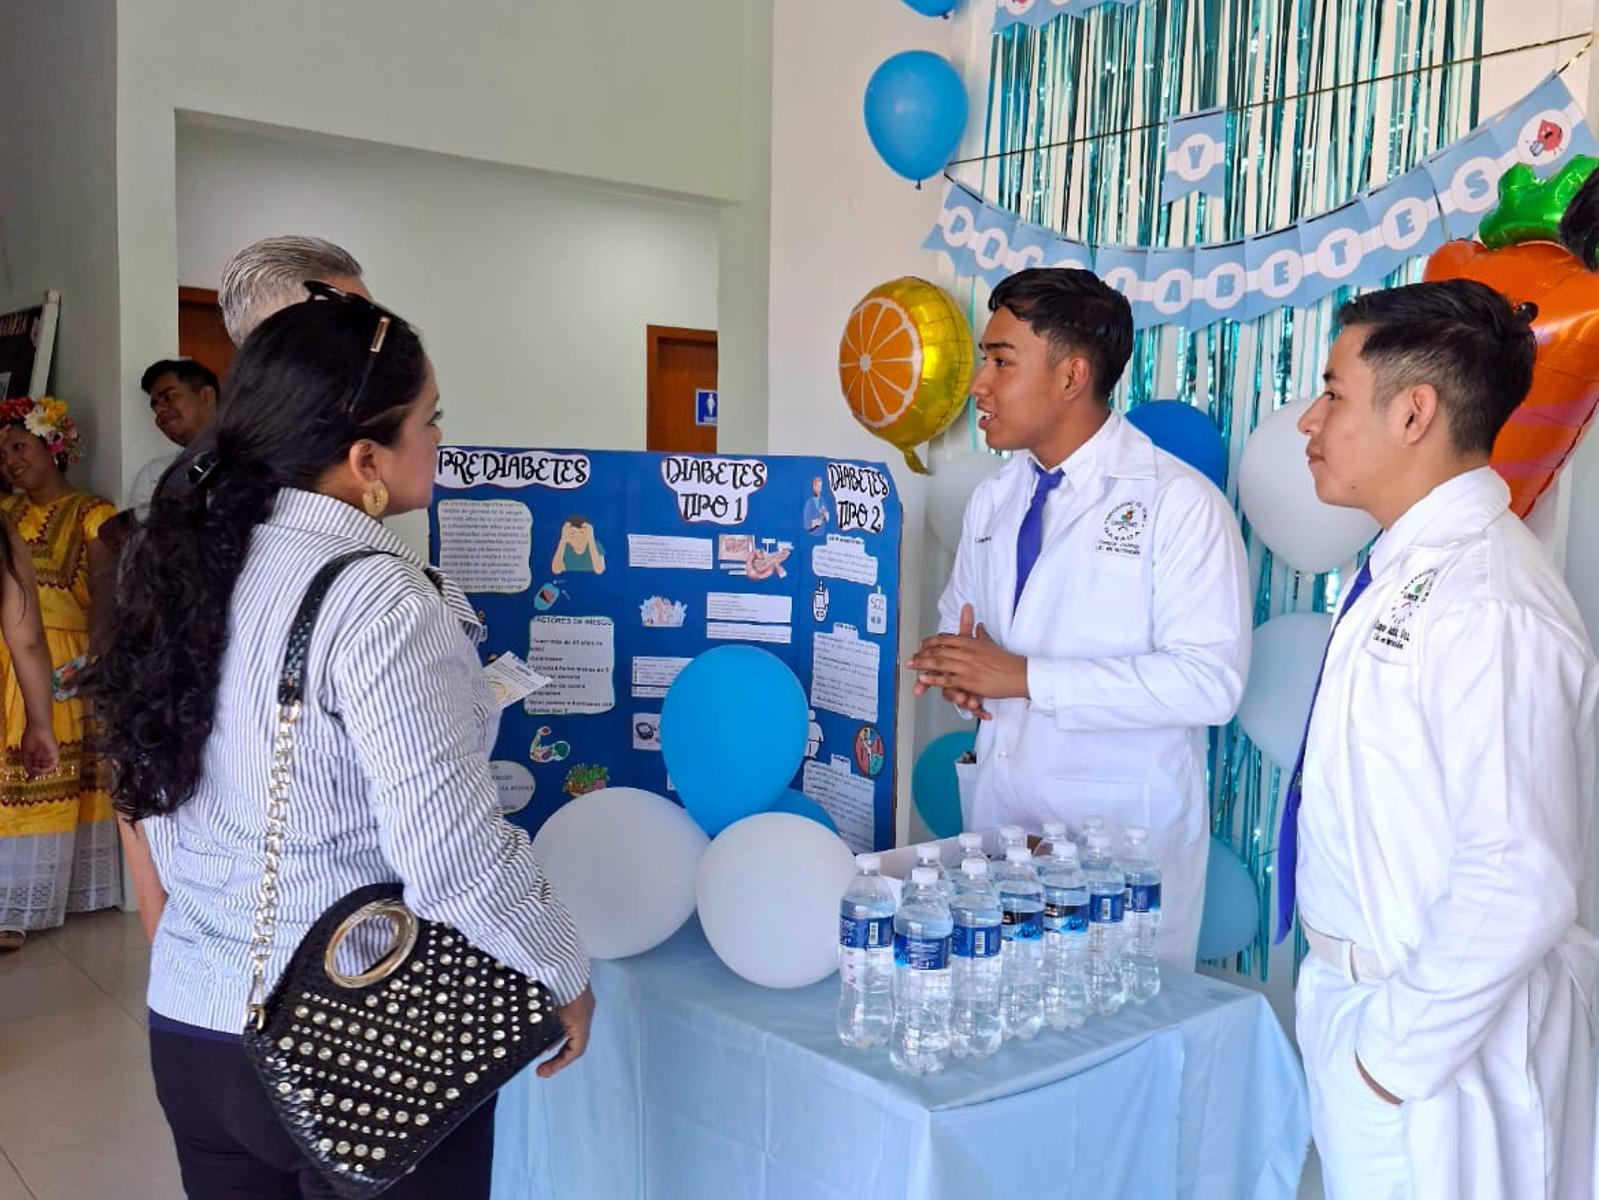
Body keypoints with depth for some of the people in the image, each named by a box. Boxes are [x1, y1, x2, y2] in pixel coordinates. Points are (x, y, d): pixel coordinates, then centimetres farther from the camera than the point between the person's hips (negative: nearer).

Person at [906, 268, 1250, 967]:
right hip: (999, 814, 6)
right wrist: (956, 666, -5)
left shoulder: (1179, 502, -12)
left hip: (1127, 831, -5)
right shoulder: (993, 500, 10)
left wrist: (1025, 675, -22)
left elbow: (1210, 681, -20)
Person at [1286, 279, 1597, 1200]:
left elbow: (1523, 887, -27)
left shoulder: (1488, 609, -25)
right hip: (1353, 987, 8)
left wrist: (1399, 1048, -17)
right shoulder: (1405, 568, 4)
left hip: (1437, 1023, -8)